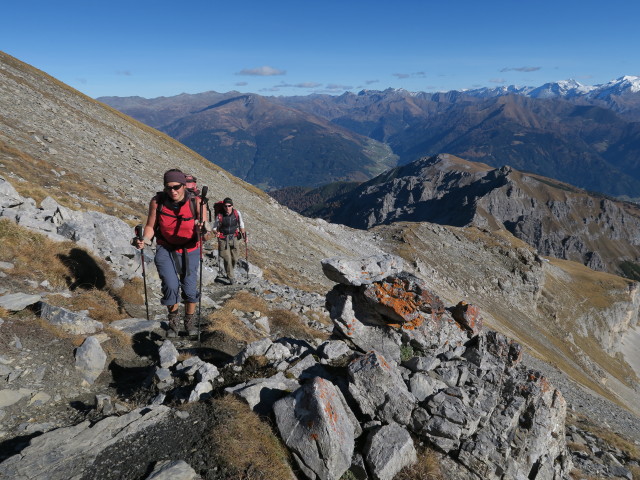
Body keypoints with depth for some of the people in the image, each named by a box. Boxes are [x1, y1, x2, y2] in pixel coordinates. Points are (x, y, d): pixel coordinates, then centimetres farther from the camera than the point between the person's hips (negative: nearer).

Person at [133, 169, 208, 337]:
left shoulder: (196, 203, -18)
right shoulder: (157, 201, -15)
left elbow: (204, 236, -19)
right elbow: (150, 225, -3)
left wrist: (204, 232, -42)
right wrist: (144, 239, -22)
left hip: (189, 251, 0)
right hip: (165, 249, 0)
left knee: (190, 288, 0)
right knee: (171, 286, -14)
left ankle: (190, 322, 28)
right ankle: (173, 321, 14)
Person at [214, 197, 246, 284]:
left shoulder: (237, 213, -8)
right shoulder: (220, 216, -15)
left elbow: (241, 225, 9)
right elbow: (215, 227, -2)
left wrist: (243, 233, -2)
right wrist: (216, 233, -22)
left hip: (234, 238, 3)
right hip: (223, 239, -3)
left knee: (234, 258, 8)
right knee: (227, 259, -7)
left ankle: (230, 272, 35)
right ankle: (231, 277, 6)